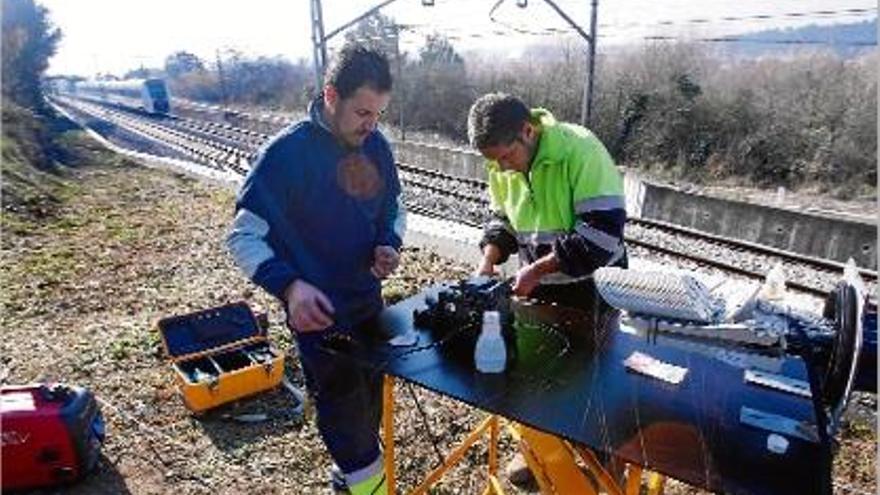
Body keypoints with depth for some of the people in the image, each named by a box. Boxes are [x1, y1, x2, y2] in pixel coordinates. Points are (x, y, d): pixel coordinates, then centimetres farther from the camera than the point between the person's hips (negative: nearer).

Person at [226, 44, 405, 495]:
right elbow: (243, 237, -15)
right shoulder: (286, 153, -18)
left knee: (371, 396, 21)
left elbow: (393, 207, 14)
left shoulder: (376, 145, -1)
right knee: (344, 407, 5)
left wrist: (390, 245, -8)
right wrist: (289, 285, -30)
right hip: (318, 310, -6)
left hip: (369, 299, 6)